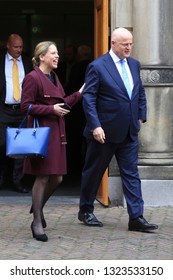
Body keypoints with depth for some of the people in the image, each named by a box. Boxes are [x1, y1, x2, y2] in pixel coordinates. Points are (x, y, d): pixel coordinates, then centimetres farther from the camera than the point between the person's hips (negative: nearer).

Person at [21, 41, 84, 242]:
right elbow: (26, 106, -14)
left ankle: (37, 207, 33)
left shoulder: (53, 78, 17)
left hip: (56, 133, 8)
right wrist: (51, 109, -18)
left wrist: (79, 93, 18)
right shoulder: (33, 78, -10)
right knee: (42, 177, -6)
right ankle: (37, 223, 3)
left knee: (57, 178, 9)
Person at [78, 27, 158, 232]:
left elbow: (141, 92, 20)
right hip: (105, 131, -5)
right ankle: (85, 211, 24)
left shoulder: (134, 65, 9)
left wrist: (141, 116, 12)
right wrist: (95, 126, -19)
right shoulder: (97, 67, -10)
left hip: (129, 131, 5)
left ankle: (136, 217, 0)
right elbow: (88, 98, -13)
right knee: (93, 172, 9)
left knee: (131, 174, 1)